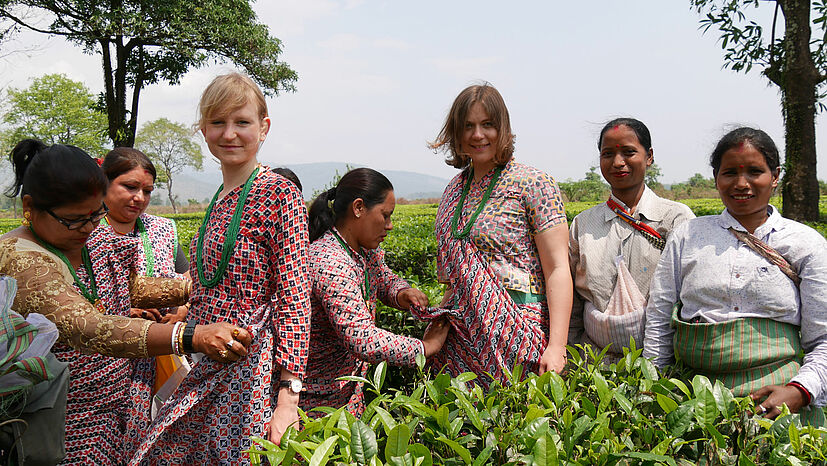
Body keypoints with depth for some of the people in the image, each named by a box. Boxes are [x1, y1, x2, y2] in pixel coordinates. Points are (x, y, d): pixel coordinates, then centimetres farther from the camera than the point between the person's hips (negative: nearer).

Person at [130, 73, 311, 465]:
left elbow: (295, 298, -17)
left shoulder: (279, 193, -12)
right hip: (208, 368, 8)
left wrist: (288, 397, -21)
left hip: (253, 367, -7)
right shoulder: (220, 199, 12)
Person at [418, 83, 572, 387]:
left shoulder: (533, 184, -8)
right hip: (463, 334, 6)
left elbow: (558, 270, -13)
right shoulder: (455, 189, 11)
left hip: (519, 333, -6)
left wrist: (556, 346, -20)